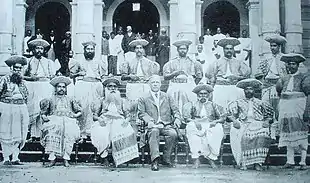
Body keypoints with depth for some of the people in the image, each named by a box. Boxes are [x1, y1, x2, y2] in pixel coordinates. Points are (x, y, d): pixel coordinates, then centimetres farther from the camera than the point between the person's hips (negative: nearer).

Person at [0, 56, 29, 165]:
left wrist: (23, 105, 13)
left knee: (20, 134, 3)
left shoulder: (21, 81, 14)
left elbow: (26, 95, 24)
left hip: (21, 110, 5)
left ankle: (15, 157, 10)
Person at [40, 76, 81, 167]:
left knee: (69, 131, -35)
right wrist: (44, 117, -2)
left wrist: (76, 115, 1)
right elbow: (43, 112, 20)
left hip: (68, 120, 1)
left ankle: (66, 158, -36)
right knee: (51, 132, -36)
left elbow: (80, 111, 22)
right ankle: (52, 158, -37)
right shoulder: (50, 99, 24)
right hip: (54, 120, 0)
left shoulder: (70, 100, 26)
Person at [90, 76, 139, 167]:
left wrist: (126, 120, -7)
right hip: (104, 122, 0)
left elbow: (128, 115, 16)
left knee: (126, 132, -36)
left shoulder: (122, 101, 26)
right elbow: (94, 115, 13)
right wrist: (99, 119, -10)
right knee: (101, 134, -37)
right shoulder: (101, 101, 22)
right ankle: (104, 156, -28)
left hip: (119, 122, 0)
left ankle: (119, 158, -32)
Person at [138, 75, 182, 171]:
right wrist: (148, 120, -14)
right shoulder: (143, 99, 18)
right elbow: (141, 113, 6)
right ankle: (155, 160, -43)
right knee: (154, 132, -37)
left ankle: (166, 159, -16)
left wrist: (177, 118, -5)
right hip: (153, 126, -2)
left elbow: (175, 110, 17)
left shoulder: (167, 97, 24)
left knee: (173, 134, -31)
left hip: (167, 125, 2)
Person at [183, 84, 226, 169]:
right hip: (197, 125, -1)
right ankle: (196, 159, -37)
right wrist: (195, 122, -16)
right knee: (191, 127, -35)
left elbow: (222, 117, 11)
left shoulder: (213, 105, 21)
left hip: (210, 125, 1)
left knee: (218, 129, -33)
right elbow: (186, 117, 4)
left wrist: (215, 121, -10)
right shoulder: (192, 104, 18)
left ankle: (211, 157, -28)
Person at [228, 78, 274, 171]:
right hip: (243, 124, 0)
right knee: (240, 135, -35)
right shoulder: (238, 103, 23)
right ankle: (243, 163, -31)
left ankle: (257, 162, -32)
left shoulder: (260, 103, 23)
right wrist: (234, 121, -7)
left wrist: (267, 121, -3)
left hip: (258, 123, 0)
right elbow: (231, 114, 13)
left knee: (263, 135, -34)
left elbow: (269, 115, 19)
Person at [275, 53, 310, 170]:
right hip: (286, 110, 4)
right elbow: (278, 89, 7)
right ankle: (290, 161, 10)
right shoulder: (284, 78, 16)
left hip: (299, 109, -4)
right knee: (288, 134, 5)